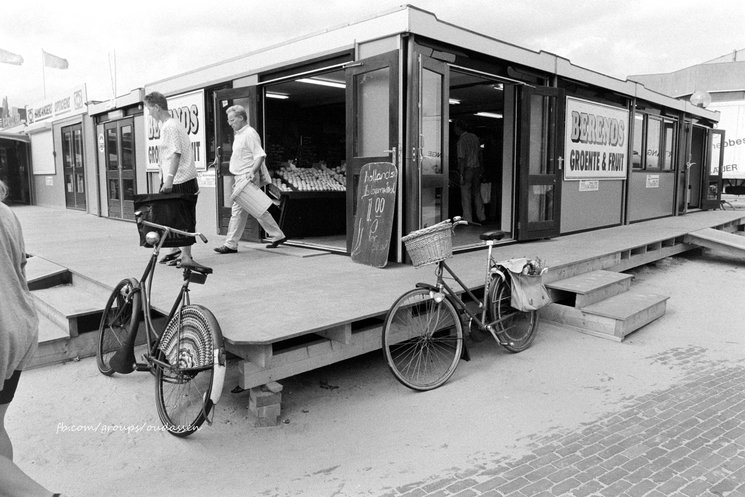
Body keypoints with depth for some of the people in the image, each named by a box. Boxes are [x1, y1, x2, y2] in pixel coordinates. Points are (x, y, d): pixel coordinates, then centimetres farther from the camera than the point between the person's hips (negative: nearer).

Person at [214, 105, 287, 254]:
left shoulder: (249, 134, -12)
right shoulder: (239, 134, 18)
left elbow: (260, 155, -20)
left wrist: (252, 172, -31)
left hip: (248, 179, -10)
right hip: (241, 178, 10)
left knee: (238, 211, -7)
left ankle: (230, 244, -1)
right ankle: (278, 236, 19)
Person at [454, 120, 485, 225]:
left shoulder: (461, 141, -15)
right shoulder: (474, 137, 8)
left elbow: (462, 159, -19)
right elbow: (479, 152, 13)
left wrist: (461, 175, -18)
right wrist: (480, 169, 20)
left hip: (467, 169, -7)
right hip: (476, 168, 7)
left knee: (466, 195, 1)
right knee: (477, 193, 16)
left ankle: (468, 219, 3)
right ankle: (481, 217, 20)